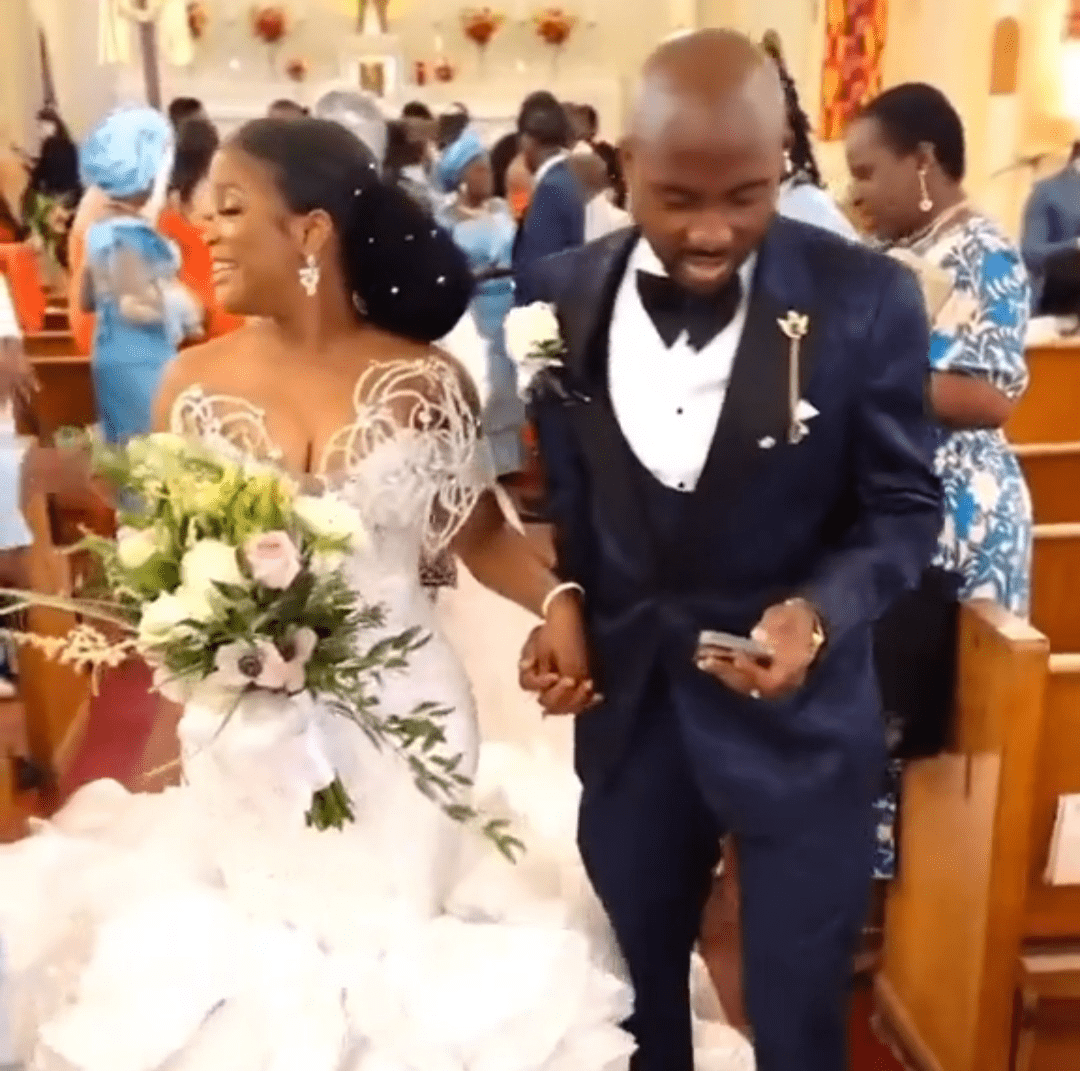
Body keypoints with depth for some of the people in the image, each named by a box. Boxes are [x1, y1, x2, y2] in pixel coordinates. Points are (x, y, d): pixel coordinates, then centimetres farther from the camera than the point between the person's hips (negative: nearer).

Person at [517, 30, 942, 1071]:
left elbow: (903, 504, -8)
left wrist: (822, 608, -26)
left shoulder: (867, 300, -15)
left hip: (798, 717, -2)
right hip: (626, 702, 3)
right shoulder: (560, 299, -6)